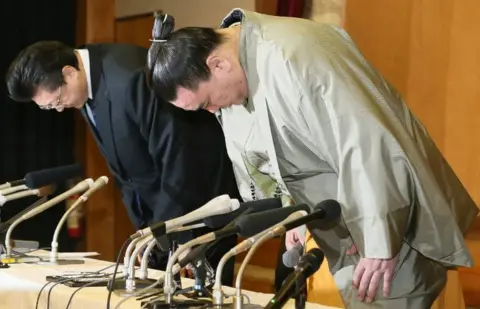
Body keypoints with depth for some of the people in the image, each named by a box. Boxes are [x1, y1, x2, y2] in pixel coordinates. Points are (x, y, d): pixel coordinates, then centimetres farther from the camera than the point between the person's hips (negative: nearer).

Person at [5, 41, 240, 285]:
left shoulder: (130, 77, -27)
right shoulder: (87, 84, 1)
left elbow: (179, 155, -25)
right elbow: (126, 164, 7)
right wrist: (144, 228, 2)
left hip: (203, 188, -8)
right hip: (158, 198, 8)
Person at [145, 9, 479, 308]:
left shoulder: (291, 57, -29)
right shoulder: (234, 74, 0)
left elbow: (368, 147, -30)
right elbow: (270, 155, 12)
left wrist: (380, 244, -26)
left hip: (392, 226, -9)